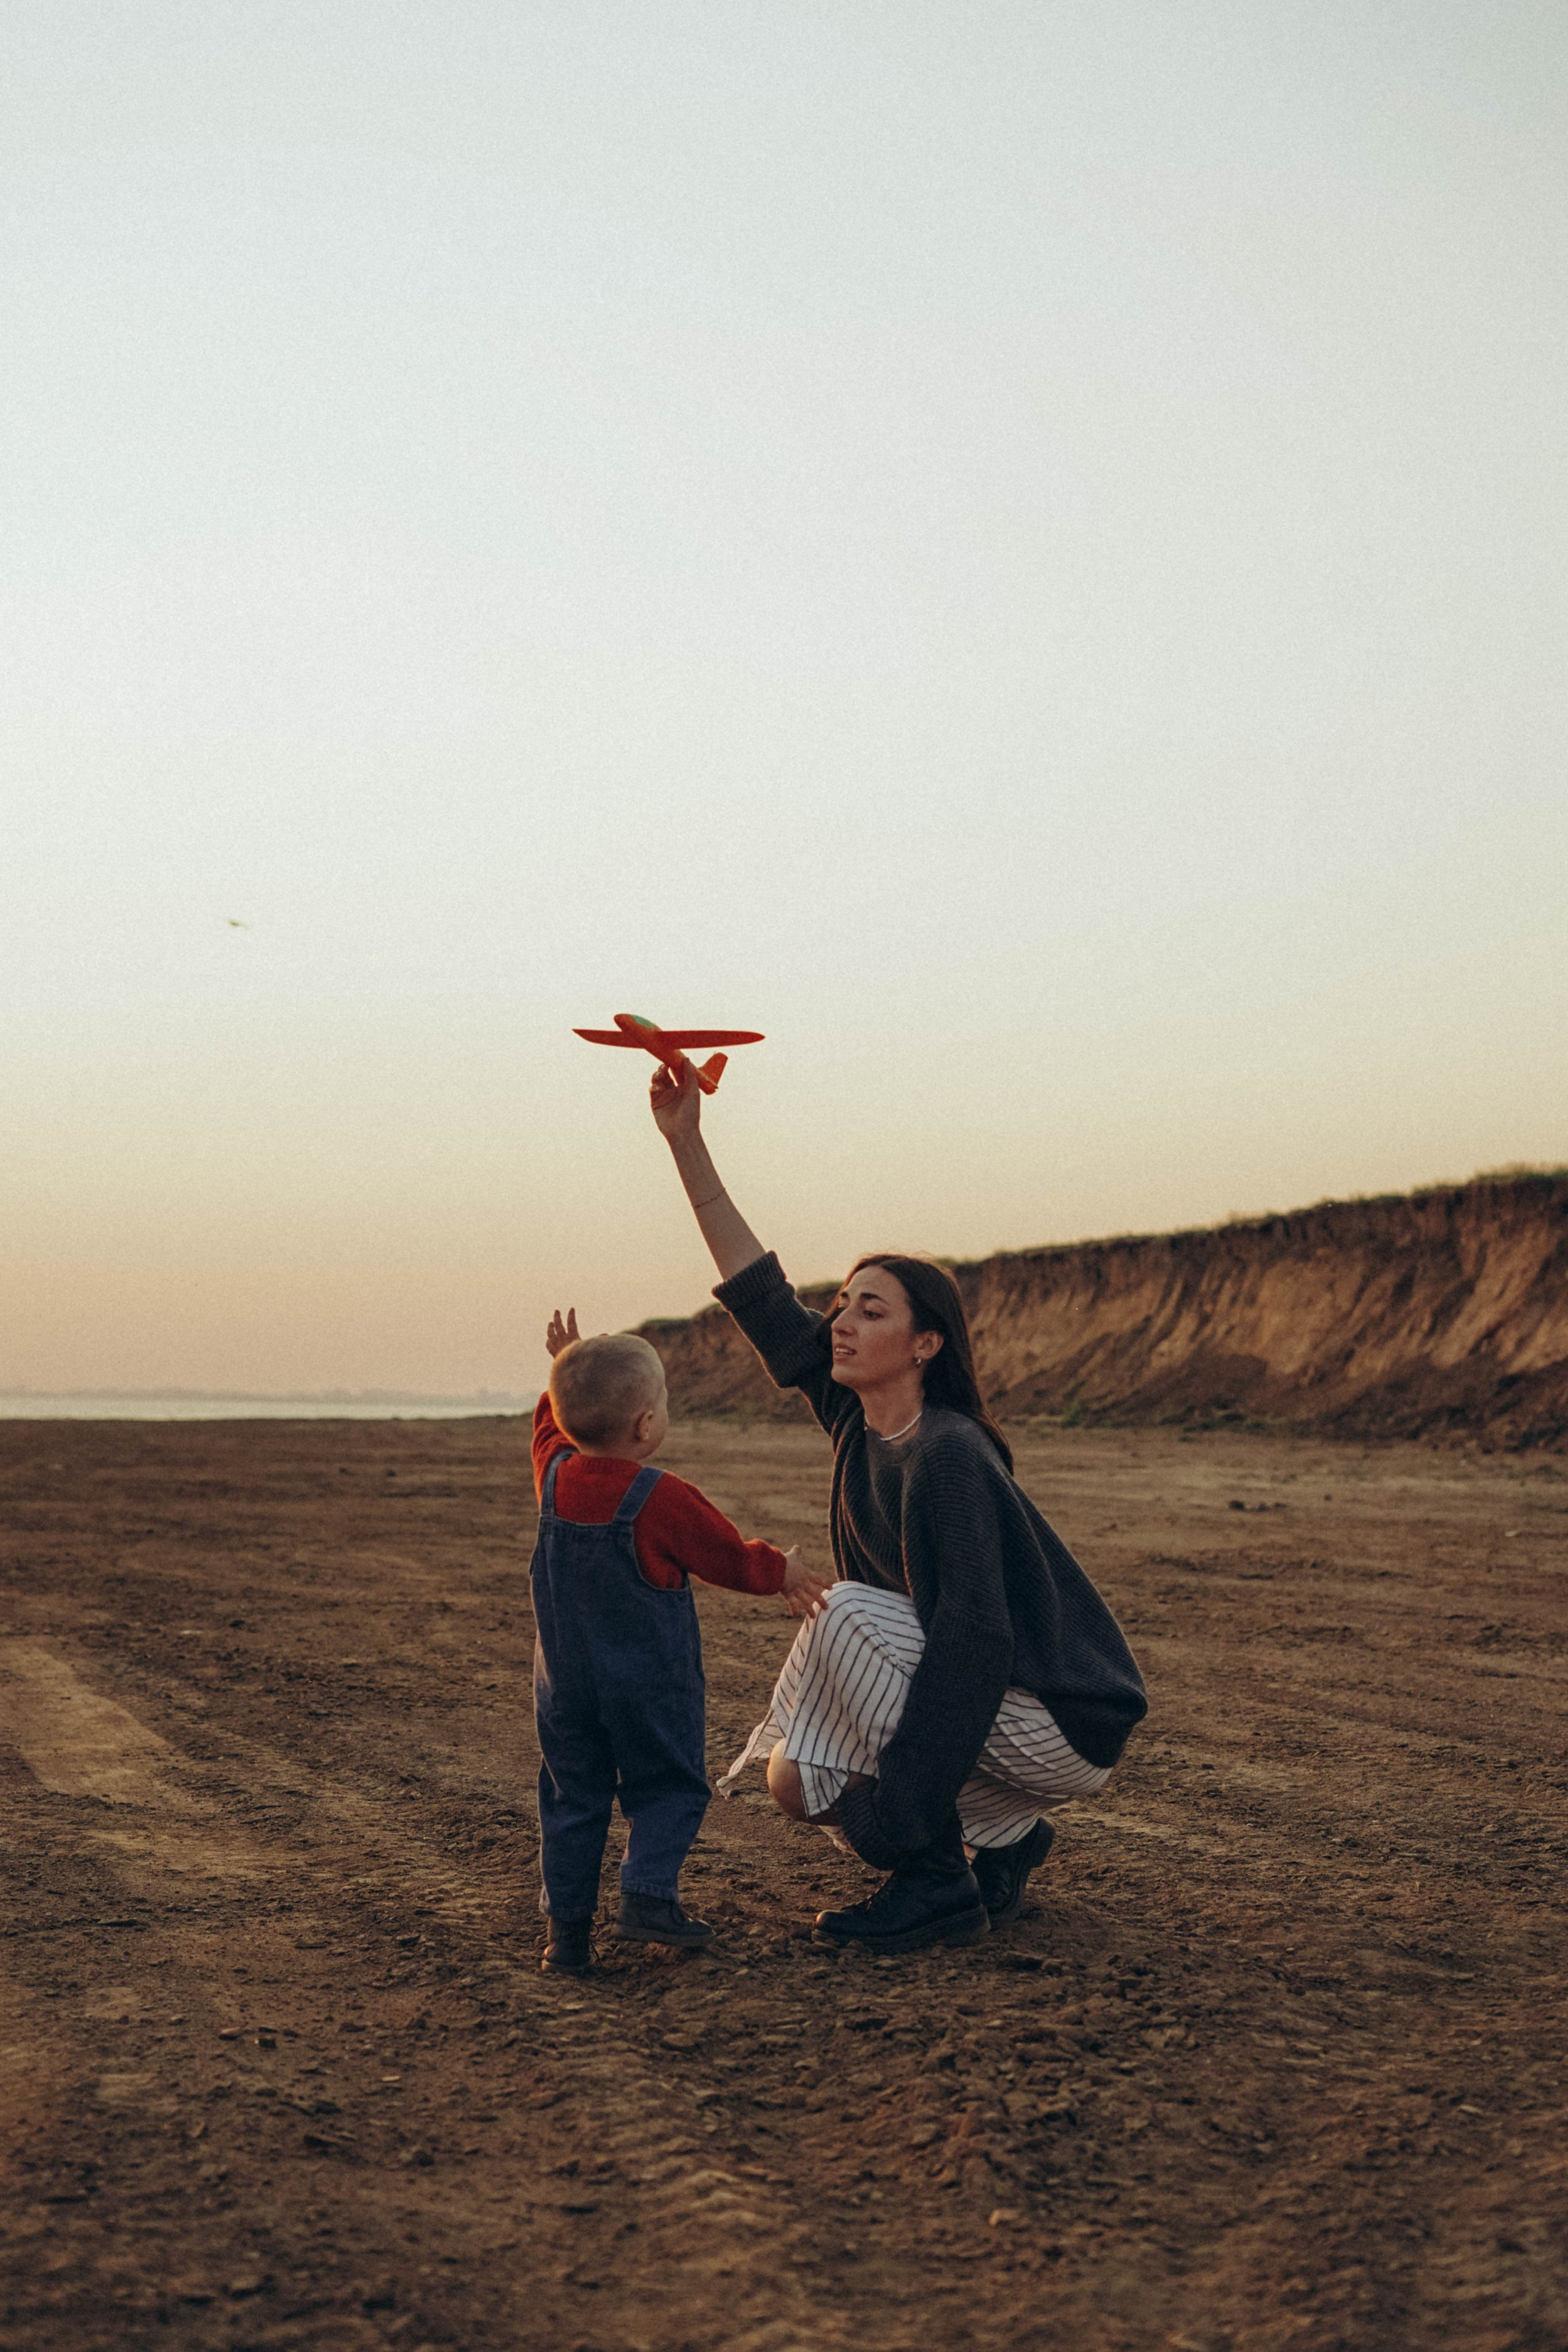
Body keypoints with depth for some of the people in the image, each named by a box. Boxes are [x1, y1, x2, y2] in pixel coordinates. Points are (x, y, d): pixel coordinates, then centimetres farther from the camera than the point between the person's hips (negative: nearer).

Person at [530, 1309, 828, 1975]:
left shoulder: (554, 1475, -4)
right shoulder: (664, 1502, -18)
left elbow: (552, 1428, 21)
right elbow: (731, 1559, -5)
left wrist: (569, 1375, 30)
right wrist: (782, 1571, 13)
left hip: (565, 1684, 5)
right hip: (650, 1684, -5)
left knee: (572, 1796, 12)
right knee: (668, 1788, 11)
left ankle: (566, 1924, 10)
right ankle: (648, 1893, -4)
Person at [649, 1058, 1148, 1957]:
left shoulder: (946, 1457, -24)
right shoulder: (859, 1418, 0)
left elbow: (975, 1639, -29)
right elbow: (761, 1293, 2)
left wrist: (899, 1800, -30)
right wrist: (687, 1144, 0)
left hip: (1063, 1728, -8)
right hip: (1005, 1715, 8)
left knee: (847, 1612, -22)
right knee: (794, 1779, 0)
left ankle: (939, 1885, -14)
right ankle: (1005, 1836, 15)